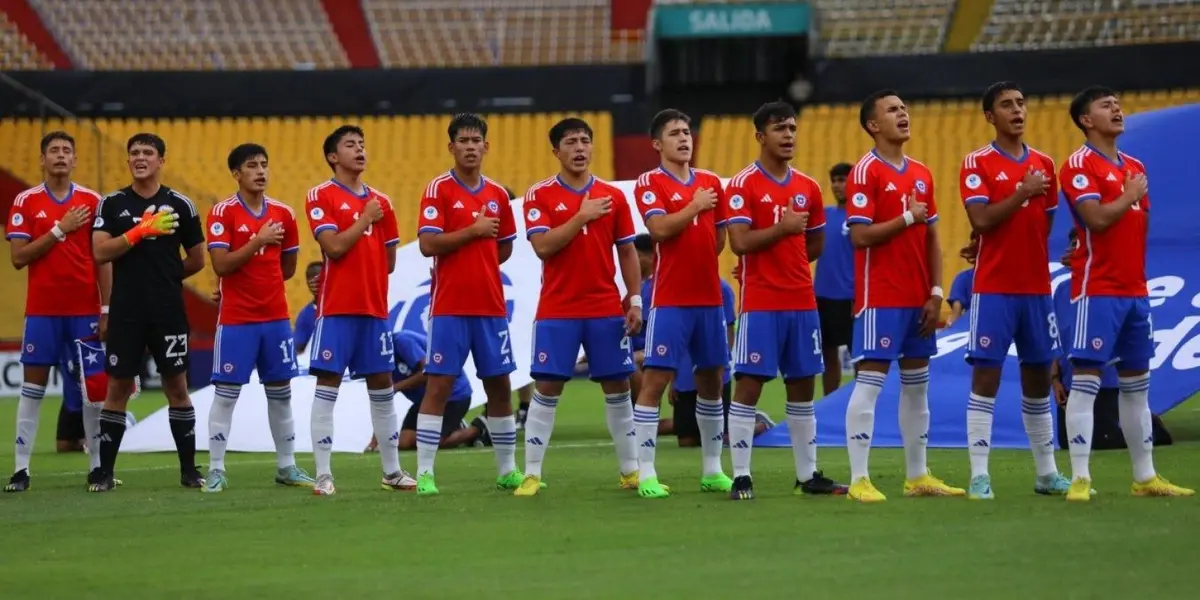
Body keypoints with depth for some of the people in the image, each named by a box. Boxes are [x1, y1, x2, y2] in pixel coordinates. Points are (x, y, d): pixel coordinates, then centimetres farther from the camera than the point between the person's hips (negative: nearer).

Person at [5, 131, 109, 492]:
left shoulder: (92, 202, 4)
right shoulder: (26, 202, 1)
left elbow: (103, 259, 5)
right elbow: (19, 258, -5)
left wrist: (106, 308, -2)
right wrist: (60, 230, -12)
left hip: (85, 310, 1)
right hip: (42, 310, -1)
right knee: (32, 386, 0)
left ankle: (97, 465, 8)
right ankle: (21, 468, 1)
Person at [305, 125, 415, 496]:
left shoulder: (380, 202, 13)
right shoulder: (321, 197, -2)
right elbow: (334, 246, -15)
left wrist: (367, 279, 6)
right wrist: (365, 219, -7)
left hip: (375, 308, 5)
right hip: (336, 308, -5)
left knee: (382, 385, 10)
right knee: (327, 384, -6)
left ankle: (392, 471, 18)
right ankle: (323, 475, -7)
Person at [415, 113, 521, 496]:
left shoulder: (498, 195, 10)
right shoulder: (438, 189, -5)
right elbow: (427, 244, -14)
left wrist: (477, 268, 9)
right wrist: (473, 231, -15)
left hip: (491, 307, 5)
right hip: (449, 308, -5)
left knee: (500, 386, 9)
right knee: (438, 385, -6)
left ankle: (508, 470, 19)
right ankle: (424, 474, -4)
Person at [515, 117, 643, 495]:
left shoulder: (613, 196, 6)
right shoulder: (539, 196, -2)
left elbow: (627, 252, 9)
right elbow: (543, 247, -14)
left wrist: (635, 300, 1)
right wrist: (582, 216, -16)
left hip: (607, 310, 3)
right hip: (557, 311, -3)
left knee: (617, 386, 7)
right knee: (546, 389, -3)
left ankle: (630, 470, 16)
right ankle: (532, 474, 0)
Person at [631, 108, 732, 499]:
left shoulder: (711, 183, 12)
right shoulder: (650, 183, -4)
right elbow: (659, 229, -19)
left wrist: (699, 262, 8)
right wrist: (695, 206, -11)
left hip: (709, 297, 6)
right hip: (670, 300, -6)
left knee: (711, 379, 11)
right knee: (655, 380, -8)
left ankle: (713, 470, 20)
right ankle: (646, 474, -7)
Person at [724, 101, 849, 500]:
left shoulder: (808, 187, 11)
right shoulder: (743, 185, -6)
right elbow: (740, 242, -15)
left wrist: (783, 263, 9)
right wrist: (783, 228, -15)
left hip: (802, 302, 6)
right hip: (760, 304, -6)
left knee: (803, 385, 9)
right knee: (749, 384, -5)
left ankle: (807, 475, 16)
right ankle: (741, 477, -3)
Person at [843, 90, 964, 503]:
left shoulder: (921, 174, 12)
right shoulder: (866, 172, -9)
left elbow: (932, 239, 13)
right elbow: (860, 236, -16)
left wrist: (936, 293, 5)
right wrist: (908, 218, -12)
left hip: (918, 299, 7)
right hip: (880, 298, -7)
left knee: (916, 385, 11)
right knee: (869, 382, -8)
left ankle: (917, 475, 18)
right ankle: (859, 480, -9)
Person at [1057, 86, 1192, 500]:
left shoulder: (1135, 167, 16)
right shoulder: (1080, 165, -8)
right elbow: (1096, 218, -20)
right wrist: (1130, 196, -7)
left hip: (1134, 289, 8)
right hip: (1097, 289, -8)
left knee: (1136, 382, 12)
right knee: (1086, 379, -9)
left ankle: (1145, 477, 17)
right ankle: (1080, 479, -11)